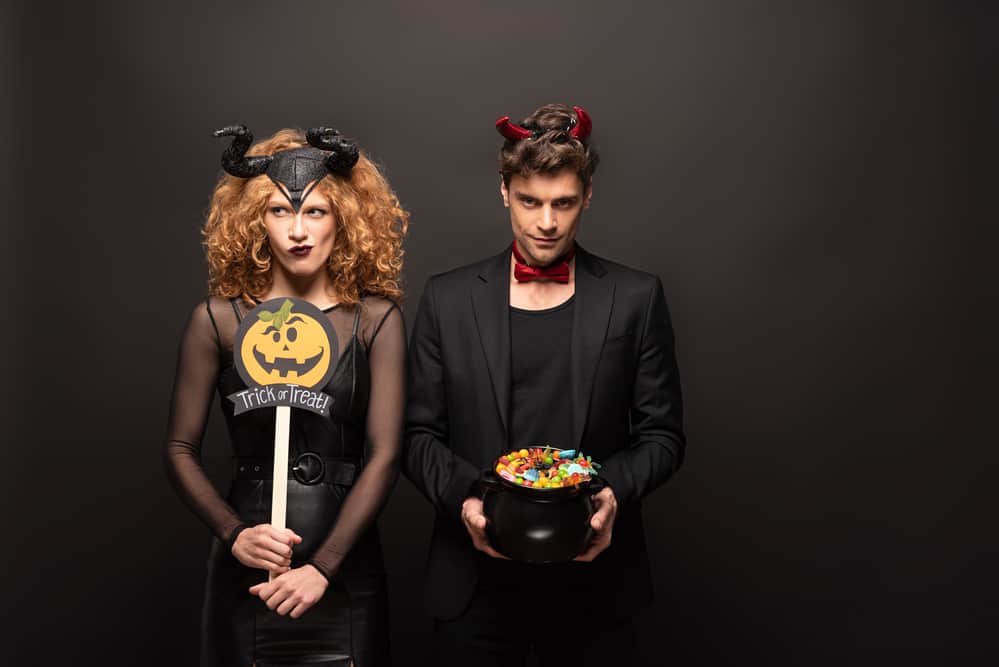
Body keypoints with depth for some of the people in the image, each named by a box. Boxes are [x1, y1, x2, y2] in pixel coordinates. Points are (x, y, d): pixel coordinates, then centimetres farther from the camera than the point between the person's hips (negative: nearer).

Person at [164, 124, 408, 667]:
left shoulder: (375, 319, -4)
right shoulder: (218, 319, -3)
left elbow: (384, 455, -8)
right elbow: (180, 448, 2)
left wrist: (322, 566, -15)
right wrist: (233, 533, -11)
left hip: (346, 567, 0)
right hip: (247, 569, 0)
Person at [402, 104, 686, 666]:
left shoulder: (636, 298, 0)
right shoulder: (448, 298, 2)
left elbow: (662, 435, 3)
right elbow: (420, 434, 4)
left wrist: (615, 491, -15)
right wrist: (463, 497, -14)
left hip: (594, 581, 0)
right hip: (476, 582, 1)